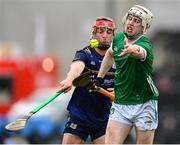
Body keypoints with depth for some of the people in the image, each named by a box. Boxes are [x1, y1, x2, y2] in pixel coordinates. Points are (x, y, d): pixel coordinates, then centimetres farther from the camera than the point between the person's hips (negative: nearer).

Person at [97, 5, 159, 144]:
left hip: (144, 105, -5)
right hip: (120, 105, 5)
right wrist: (99, 78, 25)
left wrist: (132, 50, -67)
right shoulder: (118, 38, 3)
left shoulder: (144, 44, -17)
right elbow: (110, 54, 27)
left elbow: (140, 52, -44)